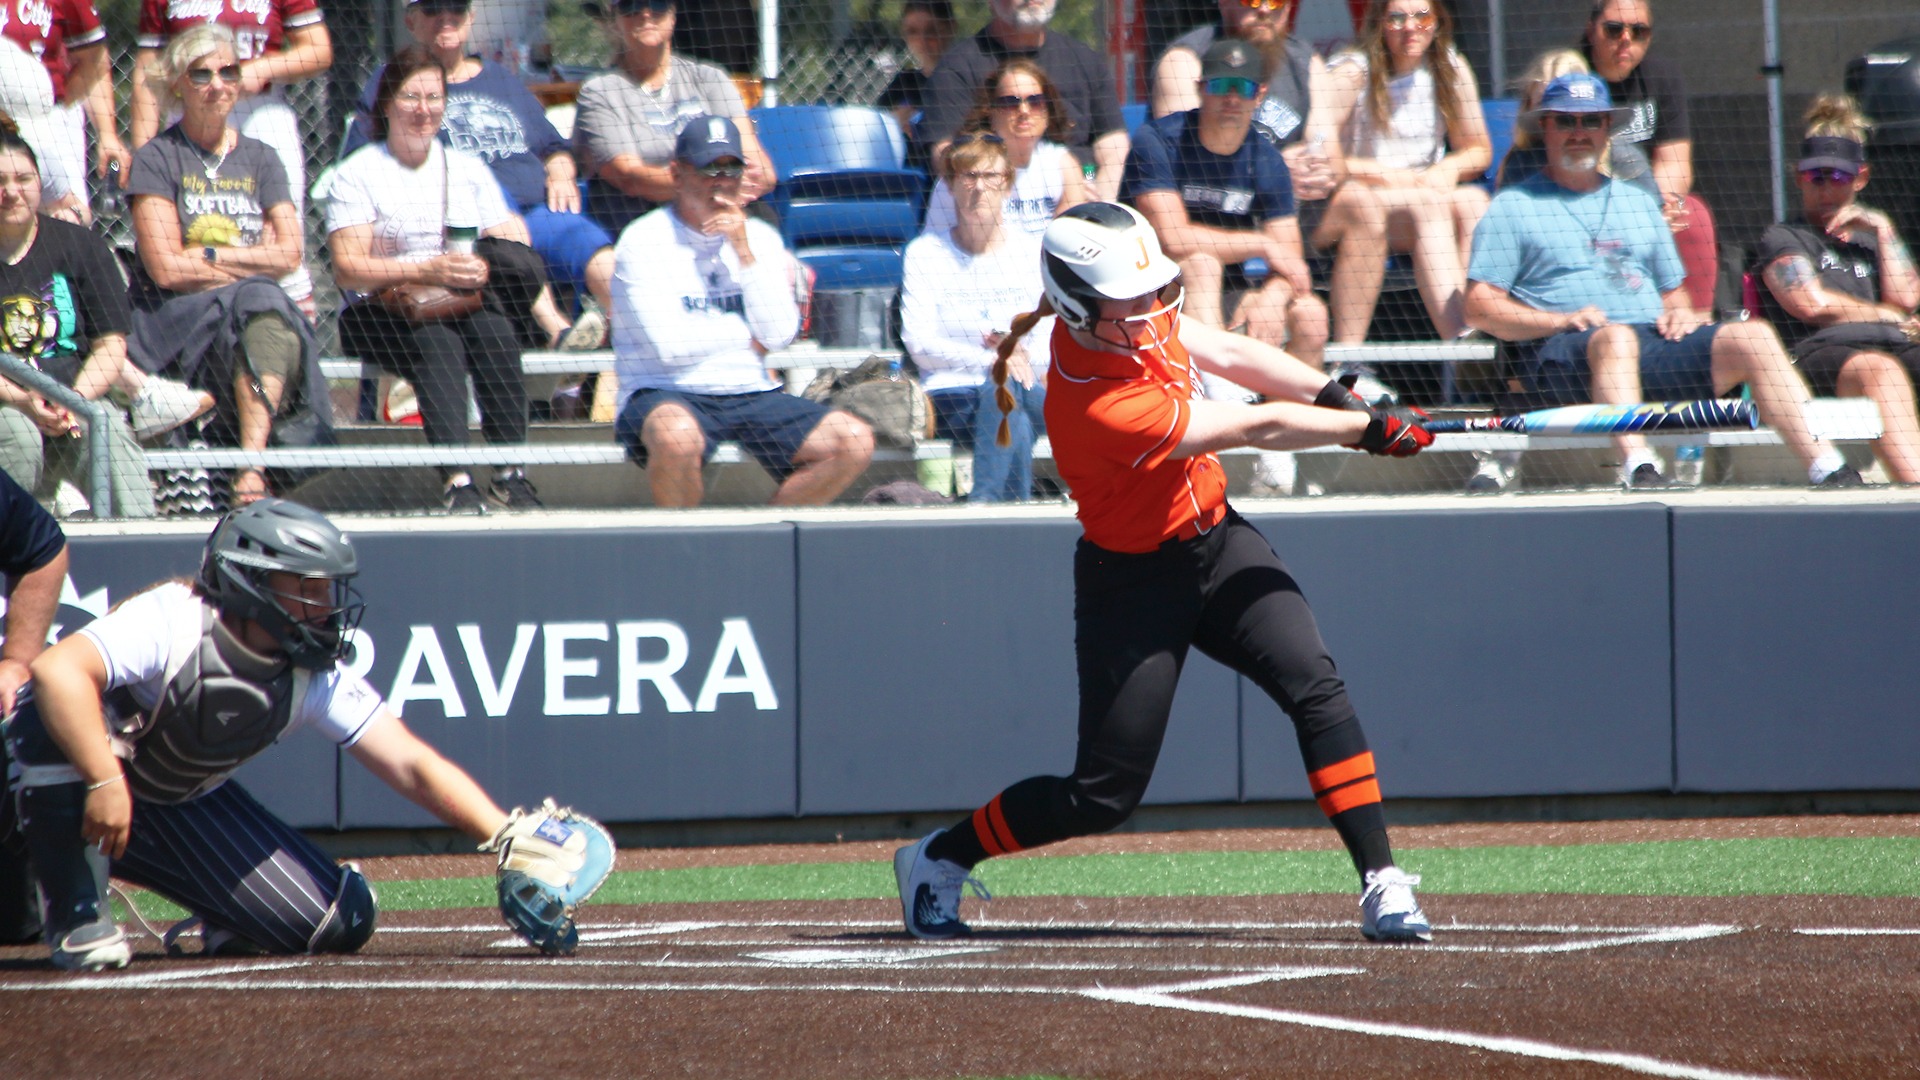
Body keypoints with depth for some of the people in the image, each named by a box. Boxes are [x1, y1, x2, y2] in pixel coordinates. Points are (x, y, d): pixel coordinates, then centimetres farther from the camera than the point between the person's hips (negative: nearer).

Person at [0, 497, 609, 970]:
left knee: (339, 920, -10)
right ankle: (78, 917, -25)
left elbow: (413, 766, -16)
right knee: (54, 723, -41)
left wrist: (509, 837, -30)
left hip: (188, 812, 5)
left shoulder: (317, 678, -12)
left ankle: (219, 927, 22)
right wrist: (106, 784, -54)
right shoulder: (173, 621, -31)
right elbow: (57, 670, -47)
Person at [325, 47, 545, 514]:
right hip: (381, 314, -3)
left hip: (467, 305, 3)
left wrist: (485, 270, -16)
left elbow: (519, 257, 9)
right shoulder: (358, 174, 6)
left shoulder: (468, 169, 19)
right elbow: (348, 268, -8)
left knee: (494, 331, -31)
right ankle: (456, 481, -46)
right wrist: (429, 271, -22)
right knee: (437, 342, -35)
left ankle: (511, 475, -34)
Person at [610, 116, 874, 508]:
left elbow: (779, 334, 0)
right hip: (666, 396, -5)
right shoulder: (644, 240, -3)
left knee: (855, 441, -14)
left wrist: (745, 253, -7)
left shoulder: (760, 238, 13)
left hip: (751, 395, 5)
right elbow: (670, 344, -14)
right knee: (676, 435, -40)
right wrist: (748, 337, 0)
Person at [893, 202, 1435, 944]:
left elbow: (1230, 354, 4)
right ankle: (938, 861, 20)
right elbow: (1258, 429, -24)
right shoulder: (1093, 403, -32)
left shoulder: (1135, 320, -9)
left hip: (1216, 541, 7)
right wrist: (1370, 430, -15)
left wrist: (1336, 397, -10)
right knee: (1106, 793, -2)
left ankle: (1382, 884, -14)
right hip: (1135, 581, -7)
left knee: (1315, 686, -13)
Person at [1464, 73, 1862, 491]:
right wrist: (1562, 320, -12)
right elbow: (1480, 308, 3)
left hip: (1657, 345, 5)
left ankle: (1827, 469, -31)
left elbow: (1674, 294, 31)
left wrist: (1680, 313, 6)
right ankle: (1639, 468, -62)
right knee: (1617, 338, -39)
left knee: (1754, 338, -18)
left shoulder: (1639, 203, 29)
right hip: (1561, 352, -5)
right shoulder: (1513, 207, 13)